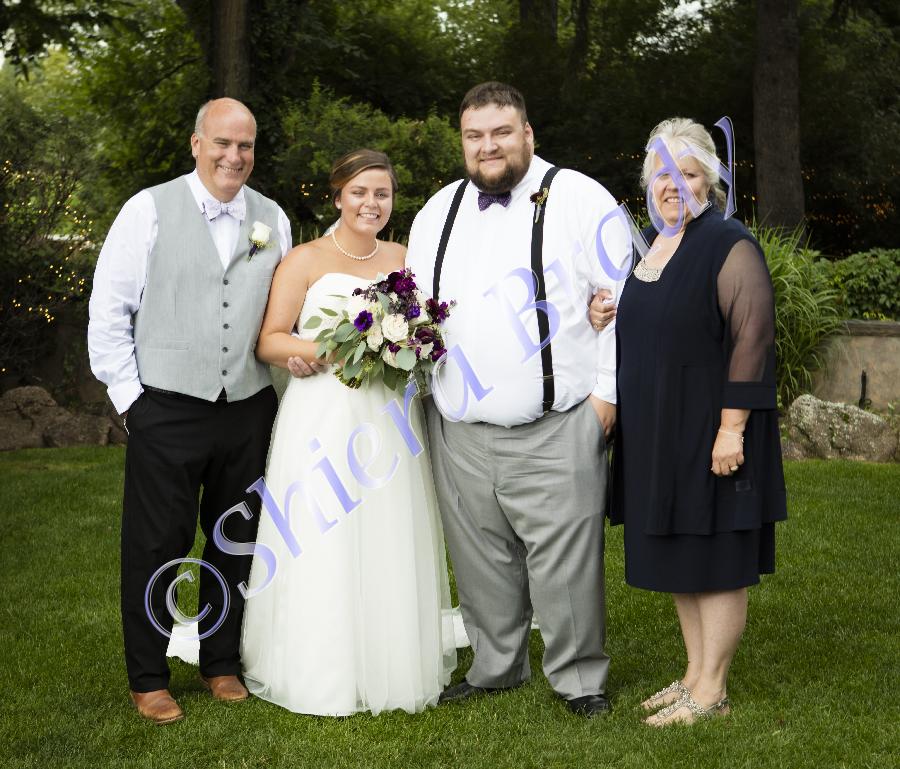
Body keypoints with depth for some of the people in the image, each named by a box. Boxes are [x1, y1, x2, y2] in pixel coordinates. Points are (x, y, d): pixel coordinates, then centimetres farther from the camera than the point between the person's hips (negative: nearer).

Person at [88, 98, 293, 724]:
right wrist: (129, 396, -7)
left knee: (237, 543, 14)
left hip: (249, 408, 4)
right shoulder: (151, 209, -5)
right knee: (156, 547, 4)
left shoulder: (273, 219, 8)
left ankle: (223, 664, 30)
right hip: (167, 409, -4)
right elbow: (108, 309, -4)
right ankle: (149, 680, 19)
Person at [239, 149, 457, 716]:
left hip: (392, 417, 4)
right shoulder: (305, 261, 0)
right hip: (324, 417, -4)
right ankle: (325, 674, 7)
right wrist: (321, 349, -20)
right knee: (324, 550, -4)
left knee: (392, 549, 5)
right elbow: (269, 341, -3)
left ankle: (395, 667, 18)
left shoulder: (403, 258, 13)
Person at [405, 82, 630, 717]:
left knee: (565, 563, -1)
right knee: (481, 562, 14)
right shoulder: (438, 211, 14)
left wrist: (606, 390, -9)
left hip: (556, 432, -5)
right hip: (460, 432, 5)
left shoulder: (580, 199, -3)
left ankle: (580, 679, 15)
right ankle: (497, 667, 30)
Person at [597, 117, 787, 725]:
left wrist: (732, 428, -22)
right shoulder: (646, 246, 12)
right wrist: (603, 318, 2)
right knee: (678, 559, 14)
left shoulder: (729, 246, -12)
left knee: (716, 563, 1)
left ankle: (711, 691, 10)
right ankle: (696, 673, 26)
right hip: (656, 433, 8)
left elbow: (752, 339, -17)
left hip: (710, 430, -8)